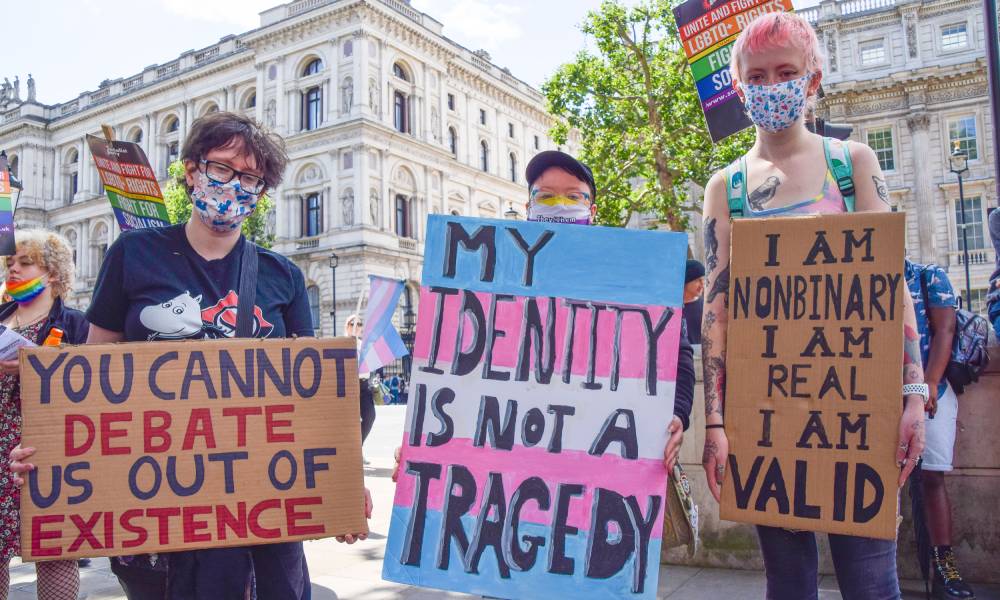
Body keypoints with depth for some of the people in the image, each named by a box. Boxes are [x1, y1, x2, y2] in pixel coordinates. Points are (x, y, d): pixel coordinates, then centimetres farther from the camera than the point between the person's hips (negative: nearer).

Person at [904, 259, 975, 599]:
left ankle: (943, 567, 3)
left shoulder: (930, 277, 6)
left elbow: (944, 331, -4)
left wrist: (930, 383, -17)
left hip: (931, 392, -2)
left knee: (932, 476, -4)